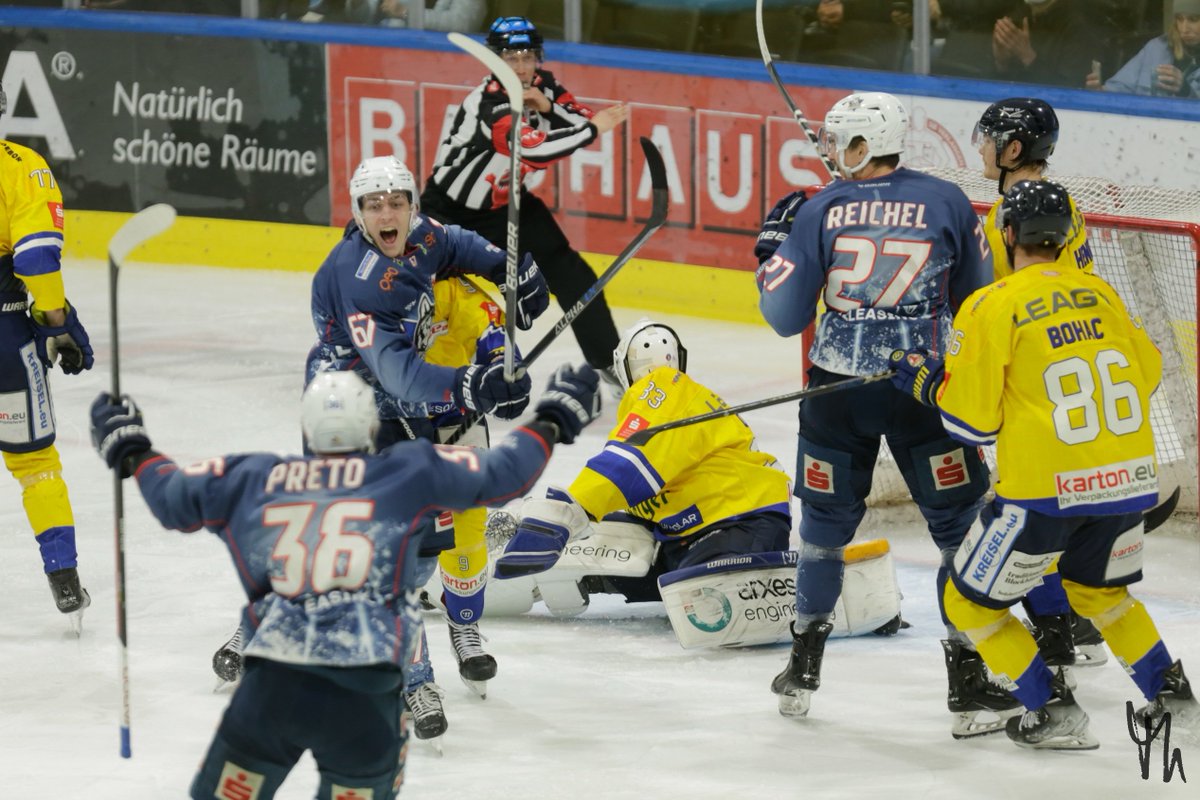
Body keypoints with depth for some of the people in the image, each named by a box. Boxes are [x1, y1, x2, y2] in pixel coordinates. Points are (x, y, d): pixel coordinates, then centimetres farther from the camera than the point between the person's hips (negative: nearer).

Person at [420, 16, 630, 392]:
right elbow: (535, 151, -42)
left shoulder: (541, 85, -8)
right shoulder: (486, 103, -32)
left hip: (506, 202, 7)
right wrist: (592, 130, -40)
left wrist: (547, 106, -28)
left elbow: (584, 120, -12)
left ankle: (607, 360, 12)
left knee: (565, 268, 2)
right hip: (451, 209, -7)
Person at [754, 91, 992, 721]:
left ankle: (803, 667, 22)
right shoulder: (947, 202, -3)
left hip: (838, 389, 1)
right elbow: (978, 303, 4)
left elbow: (785, 316, -2)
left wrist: (772, 244, 12)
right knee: (961, 521, 7)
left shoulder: (818, 213, -5)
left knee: (825, 521, 17)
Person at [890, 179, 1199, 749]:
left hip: (1047, 488, -6)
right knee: (1098, 589, 32)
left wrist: (925, 380, 10)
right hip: (1131, 478, 6)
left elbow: (972, 421, -8)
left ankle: (1052, 711, 5)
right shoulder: (1099, 293, 7)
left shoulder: (992, 306, -8)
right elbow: (1148, 371, 15)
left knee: (971, 601, 12)